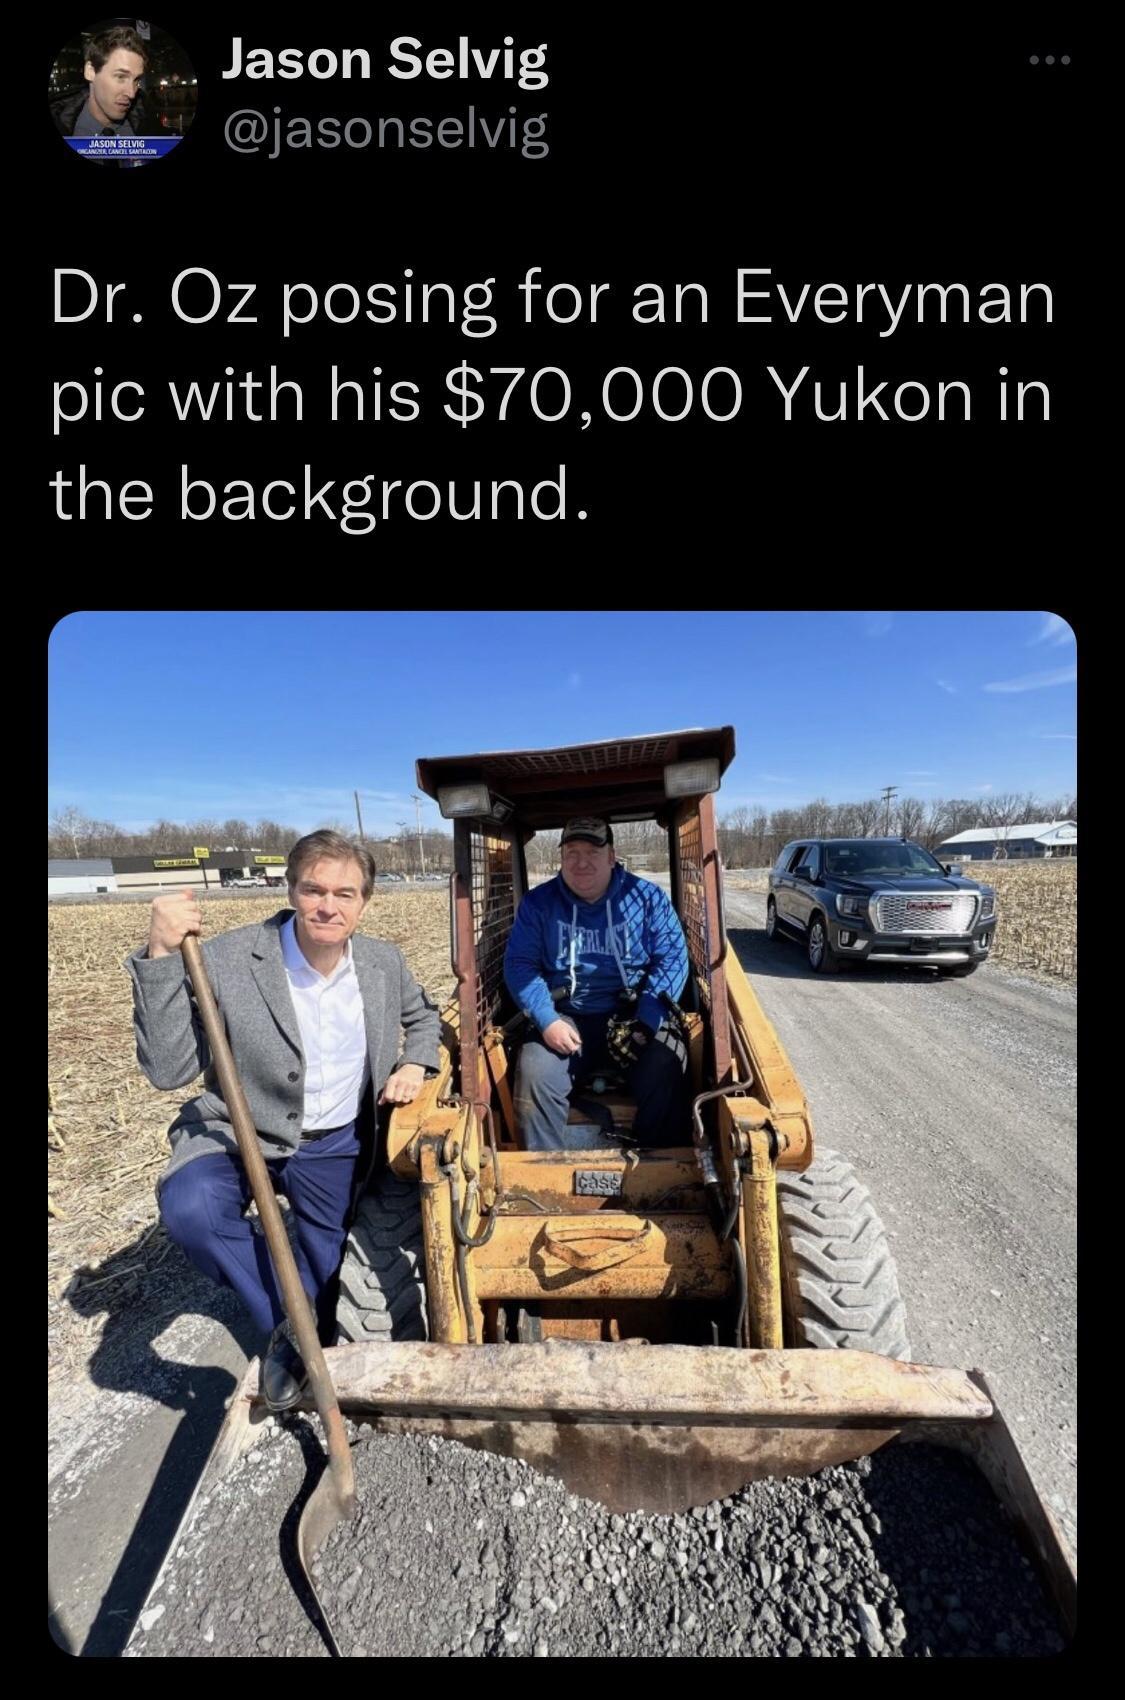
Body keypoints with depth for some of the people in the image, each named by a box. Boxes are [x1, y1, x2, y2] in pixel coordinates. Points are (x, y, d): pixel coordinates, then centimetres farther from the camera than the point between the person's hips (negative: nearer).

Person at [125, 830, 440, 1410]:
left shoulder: (383, 962, -9)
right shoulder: (226, 960, -23)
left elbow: (423, 1016, 12)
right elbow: (167, 1069, -26)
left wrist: (413, 1064, -8)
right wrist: (161, 957, -35)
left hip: (335, 1142, 3)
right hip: (239, 1131, -3)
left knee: (325, 1268, 11)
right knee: (187, 1208, -31)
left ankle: (302, 1341, 50)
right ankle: (286, 1322, -4)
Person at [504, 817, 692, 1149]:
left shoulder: (648, 897, 1)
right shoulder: (538, 903, 3)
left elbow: (671, 959, -4)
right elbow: (519, 965, 0)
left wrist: (645, 1021, -17)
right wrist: (547, 1020, -16)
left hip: (635, 1014, -1)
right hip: (566, 1019, 1)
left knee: (664, 1074, -27)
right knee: (534, 1075, -24)